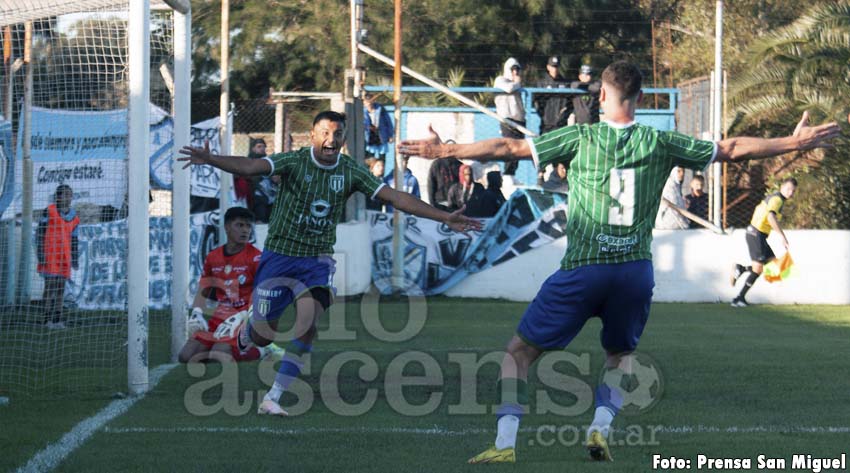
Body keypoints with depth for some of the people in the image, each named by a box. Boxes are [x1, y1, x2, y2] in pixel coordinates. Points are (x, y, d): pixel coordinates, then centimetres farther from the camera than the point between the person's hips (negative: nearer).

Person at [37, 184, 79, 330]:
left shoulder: (74, 217, 12)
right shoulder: (49, 212, -4)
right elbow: (40, 232, -4)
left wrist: (75, 258, 13)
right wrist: (40, 253, -9)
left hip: (64, 256, 5)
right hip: (49, 255, -5)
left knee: (61, 287, 5)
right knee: (50, 285, -9)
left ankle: (57, 319, 9)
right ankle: (48, 319, -5)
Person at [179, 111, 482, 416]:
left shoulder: (351, 172, -4)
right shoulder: (294, 162, -12)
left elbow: (395, 197, -6)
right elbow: (251, 167, -26)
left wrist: (445, 218, -13)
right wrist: (210, 160, -45)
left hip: (318, 261, 2)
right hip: (279, 255, -2)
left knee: (307, 326, -18)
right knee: (264, 335, 2)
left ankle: (273, 398, -10)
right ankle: (243, 333, 42)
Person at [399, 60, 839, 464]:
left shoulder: (580, 137, -2)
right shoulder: (659, 143, 3)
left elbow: (508, 148, -3)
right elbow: (731, 149, 8)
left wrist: (444, 150, 4)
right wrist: (796, 142, 17)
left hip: (583, 269, -2)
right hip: (636, 270, 2)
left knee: (520, 351, 8)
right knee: (619, 356, 27)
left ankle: (505, 442, -5)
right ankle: (601, 426, 5)